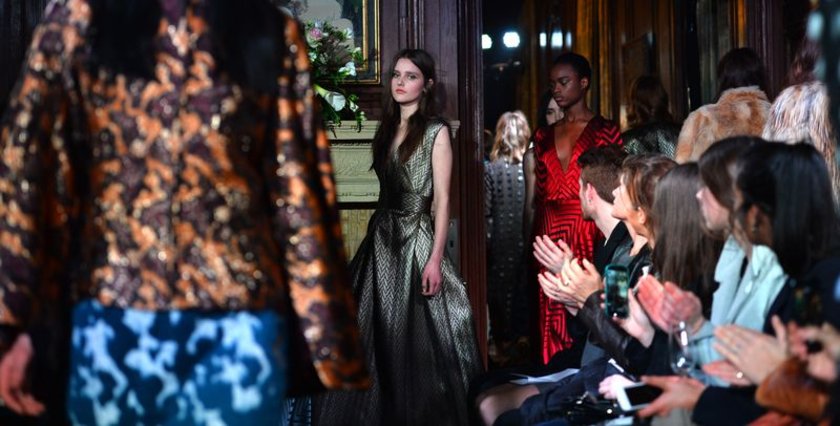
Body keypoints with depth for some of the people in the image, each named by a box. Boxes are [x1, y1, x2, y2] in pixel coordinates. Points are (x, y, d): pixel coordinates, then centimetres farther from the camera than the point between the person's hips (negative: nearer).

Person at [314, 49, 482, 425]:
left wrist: (436, 258, -17)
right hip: (382, 239, 6)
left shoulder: (435, 131, -5)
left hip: (416, 239, -6)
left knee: (417, 339, -3)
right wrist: (378, 235, 13)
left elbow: (442, 199, -9)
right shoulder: (387, 129, 13)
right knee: (377, 336, 7)